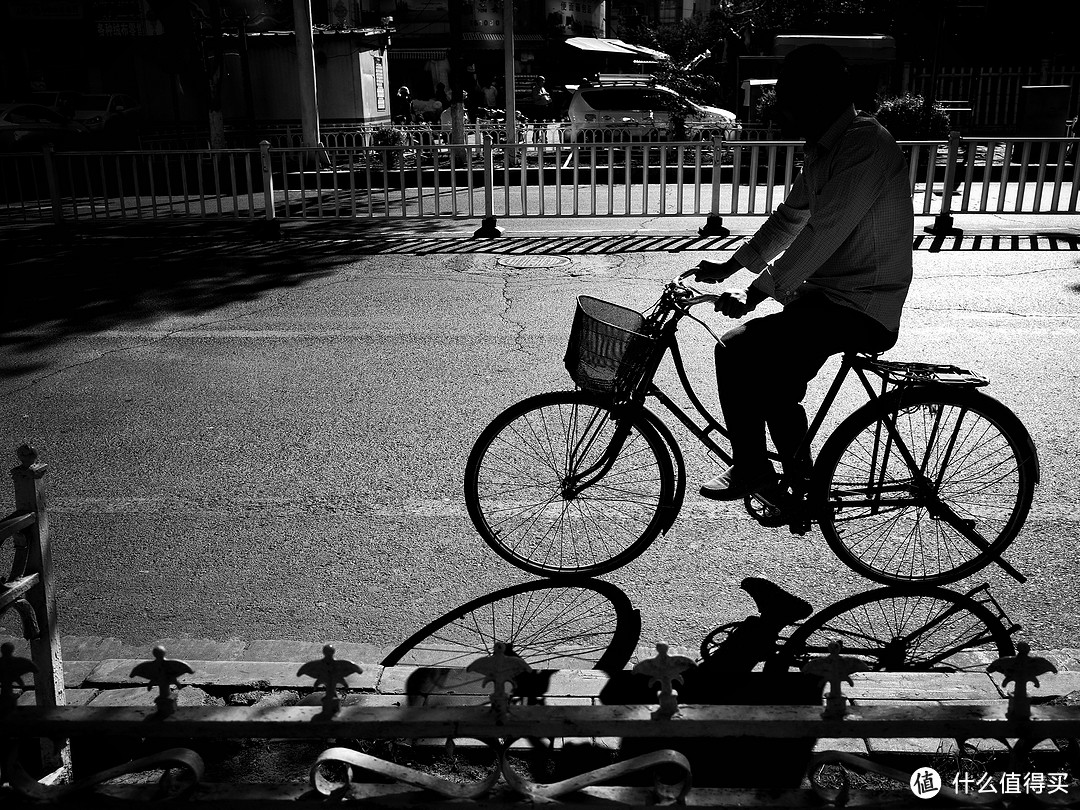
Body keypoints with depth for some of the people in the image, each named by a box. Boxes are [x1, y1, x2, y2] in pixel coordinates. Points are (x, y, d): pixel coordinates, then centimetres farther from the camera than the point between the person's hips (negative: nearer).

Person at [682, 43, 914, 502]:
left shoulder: (865, 147, -20)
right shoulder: (825, 146, 11)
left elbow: (820, 236, -26)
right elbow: (789, 218, 19)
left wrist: (756, 293, -24)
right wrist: (730, 266, 14)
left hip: (860, 309, -10)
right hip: (827, 293, 10)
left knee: (736, 351, -18)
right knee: (775, 383, 15)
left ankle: (749, 471, 0)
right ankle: (801, 485, 30)